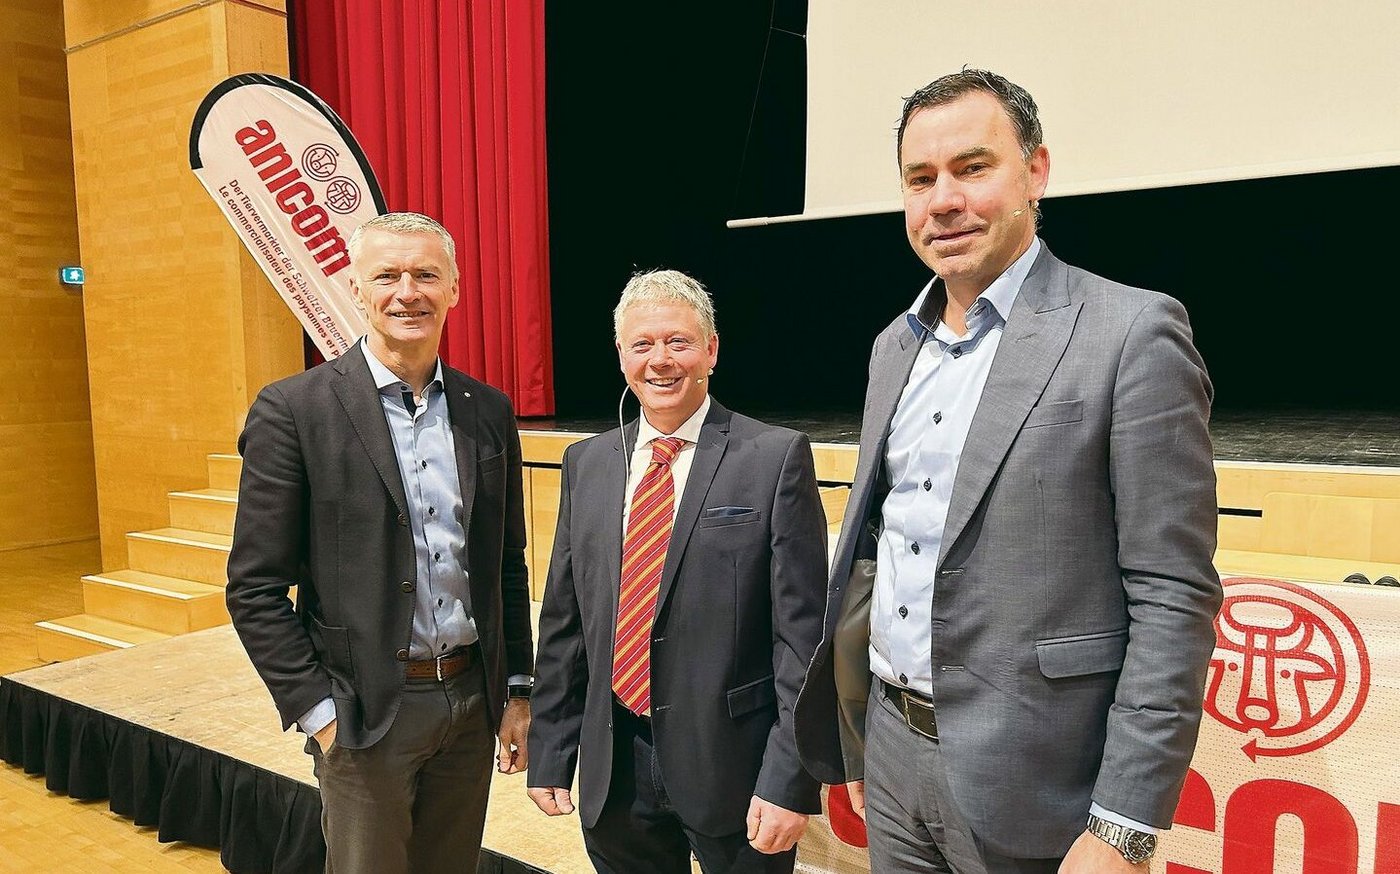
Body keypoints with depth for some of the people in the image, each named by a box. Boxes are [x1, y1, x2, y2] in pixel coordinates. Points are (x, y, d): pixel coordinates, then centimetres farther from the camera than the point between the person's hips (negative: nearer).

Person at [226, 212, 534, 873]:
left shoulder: (489, 410, 3)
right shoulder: (292, 410, -10)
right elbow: (255, 587, -8)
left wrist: (517, 690, 8)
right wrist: (318, 711, -10)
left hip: (473, 699, 4)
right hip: (365, 713, -4)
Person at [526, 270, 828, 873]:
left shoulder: (776, 457, -9)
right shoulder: (585, 463, 5)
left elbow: (802, 632, -11)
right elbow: (563, 620, 8)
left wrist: (790, 783, -13)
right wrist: (549, 753, 8)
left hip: (732, 770, -4)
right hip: (612, 775, 4)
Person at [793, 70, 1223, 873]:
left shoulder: (1132, 333, -12)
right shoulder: (896, 346, 7)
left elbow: (1175, 598, -14)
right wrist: (857, 745, 14)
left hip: (1028, 781, -5)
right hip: (891, 751, 6)